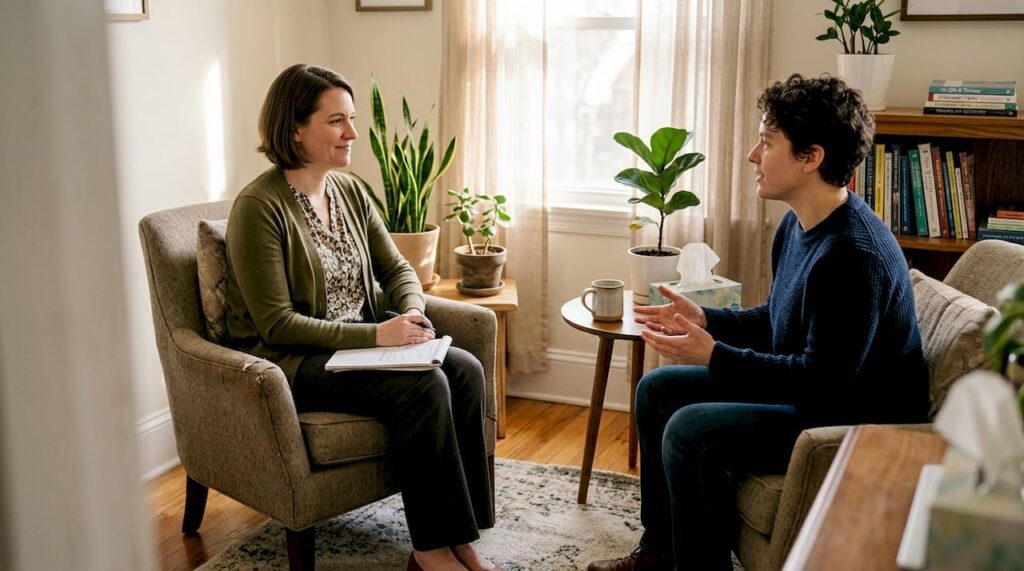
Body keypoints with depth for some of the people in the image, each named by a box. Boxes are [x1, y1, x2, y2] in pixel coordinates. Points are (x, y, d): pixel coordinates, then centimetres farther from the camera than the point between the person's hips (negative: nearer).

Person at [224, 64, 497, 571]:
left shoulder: (349, 191, 7)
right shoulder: (259, 207, -16)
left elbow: (396, 268, 11)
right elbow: (277, 324, -19)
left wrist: (412, 316, -12)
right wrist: (376, 334, -24)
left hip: (358, 343, 7)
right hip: (288, 361, -7)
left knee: (464, 369, -16)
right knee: (424, 385, -27)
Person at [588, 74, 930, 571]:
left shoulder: (853, 256, -28)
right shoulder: (799, 223, 3)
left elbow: (824, 380, -28)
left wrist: (715, 356, -25)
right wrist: (705, 319, 0)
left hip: (854, 418, -11)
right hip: (807, 385, 11)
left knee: (690, 430, -25)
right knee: (656, 390, 10)